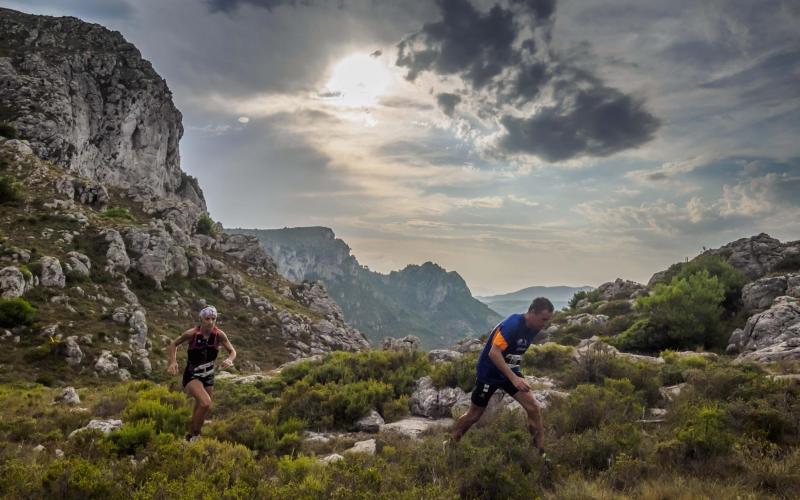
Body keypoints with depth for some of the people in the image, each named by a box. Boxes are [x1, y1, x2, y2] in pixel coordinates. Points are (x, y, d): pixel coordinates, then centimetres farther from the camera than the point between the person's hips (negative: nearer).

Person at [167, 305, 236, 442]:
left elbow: (232, 351, -5)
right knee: (206, 403, -28)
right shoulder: (192, 333, -19)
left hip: (208, 377, 4)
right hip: (192, 376, -4)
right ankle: (194, 435, -5)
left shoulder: (219, 335, -14)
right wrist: (173, 362, -16)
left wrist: (229, 360, -27)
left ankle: (190, 438, 40)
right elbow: (174, 344, -2)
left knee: (200, 412, 14)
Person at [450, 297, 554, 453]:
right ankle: (451, 444, 29)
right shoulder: (512, 325, -30)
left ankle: (541, 451, 5)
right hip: (489, 373, -6)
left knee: (533, 407, -8)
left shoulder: (533, 328, -5)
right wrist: (514, 378, -39)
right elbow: (494, 353, -35)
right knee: (474, 415, 7)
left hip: (510, 372, 6)